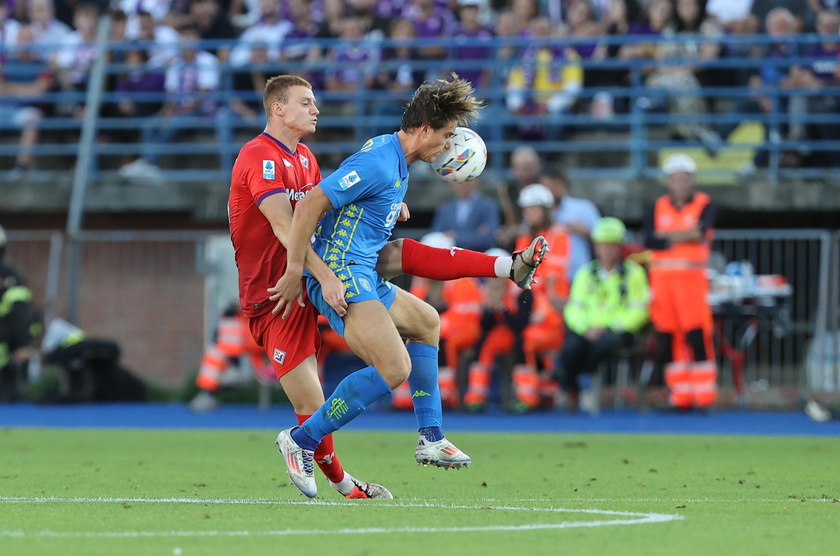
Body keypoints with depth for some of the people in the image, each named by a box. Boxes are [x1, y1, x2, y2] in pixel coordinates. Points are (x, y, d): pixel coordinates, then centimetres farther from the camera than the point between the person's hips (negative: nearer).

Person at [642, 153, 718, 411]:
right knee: (668, 338, 2)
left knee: (697, 336, -12)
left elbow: (700, 232, -13)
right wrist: (683, 237, -8)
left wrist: (664, 235, -4)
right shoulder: (659, 207, 12)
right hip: (662, 277, 4)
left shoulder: (704, 204, 4)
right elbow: (649, 240, -1)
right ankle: (679, 396, 9)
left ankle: (705, 396, -10)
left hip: (692, 276, -4)